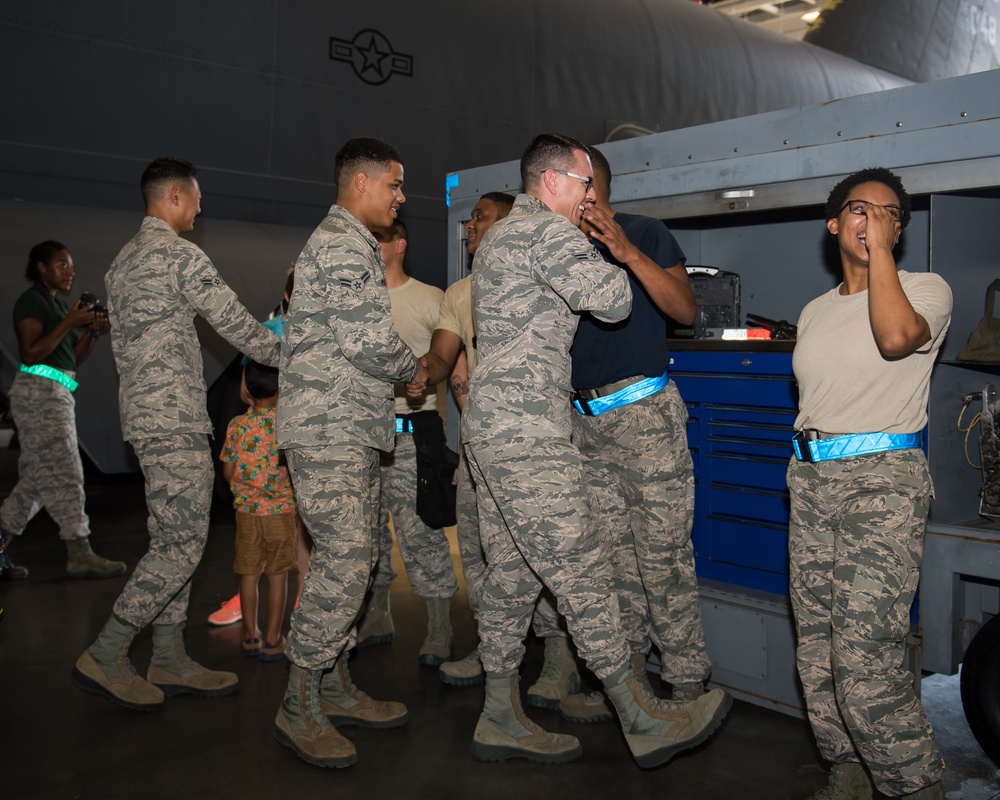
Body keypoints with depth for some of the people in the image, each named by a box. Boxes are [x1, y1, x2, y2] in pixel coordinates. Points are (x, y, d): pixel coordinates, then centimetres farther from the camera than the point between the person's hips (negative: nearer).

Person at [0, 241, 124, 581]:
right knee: (63, 474, -9)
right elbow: (30, 355, -16)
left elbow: (73, 359, 18)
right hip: (38, 391, -9)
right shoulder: (31, 301, -7)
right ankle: (79, 554, -6)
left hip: (57, 394, 9)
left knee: (38, 477, 8)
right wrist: (69, 323, -18)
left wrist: (92, 332, 3)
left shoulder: (57, 304, 19)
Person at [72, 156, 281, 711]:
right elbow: (236, 324, -9)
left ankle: (169, 662, 15)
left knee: (170, 538, 11)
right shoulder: (180, 255, -10)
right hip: (175, 421, -10)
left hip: (143, 416, 10)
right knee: (183, 544, -7)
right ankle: (105, 656, -1)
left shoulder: (122, 261, 20)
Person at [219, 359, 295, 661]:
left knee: (249, 573, 12)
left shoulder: (237, 425, -5)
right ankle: (272, 640, 12)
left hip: (246, 509, 2)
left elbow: (228, 472, 1)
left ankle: (250, 636, 21)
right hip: (281, 509, -2)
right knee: (277, 574, 6)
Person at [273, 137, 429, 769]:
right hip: (328, 428, -11)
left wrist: (401, 371, 16)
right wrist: (414, 370, -1)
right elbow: (368, 340, -19)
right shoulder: (343, 244, -11)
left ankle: (336, 687, 20)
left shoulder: (352, 245, 24)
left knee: (356, 556, 11)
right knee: (344, 560, -12)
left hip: (352, 428, 11)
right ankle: (299, 706, -2)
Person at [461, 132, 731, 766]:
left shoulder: (501, 237, 24)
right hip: (527, 430, -11)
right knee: (580, 573, -7)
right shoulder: (547, 230, -7)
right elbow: (612, 300, -12)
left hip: (493, 428, 11)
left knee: (511, 575, 11)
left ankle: (502, 719, 18)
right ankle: (645, 718, -1)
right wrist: (607, 254, 8)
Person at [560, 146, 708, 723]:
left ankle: (687, 690, 4)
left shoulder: (645, 233, 1)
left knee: (663, 557, -6)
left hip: (644, 411, -6)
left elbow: (686, 310, -13)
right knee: (611, 559, 10)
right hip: (587, 419, 7)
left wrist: (627, 252, -21)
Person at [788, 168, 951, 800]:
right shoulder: (815, 311, 19)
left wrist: (880, 247, -12)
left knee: (865, 664, -14)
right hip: (811, 478, 7)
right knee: (817, 653, 8)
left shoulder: (927, 289, 1)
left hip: (884, 480, -6)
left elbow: (896, 336, -22)